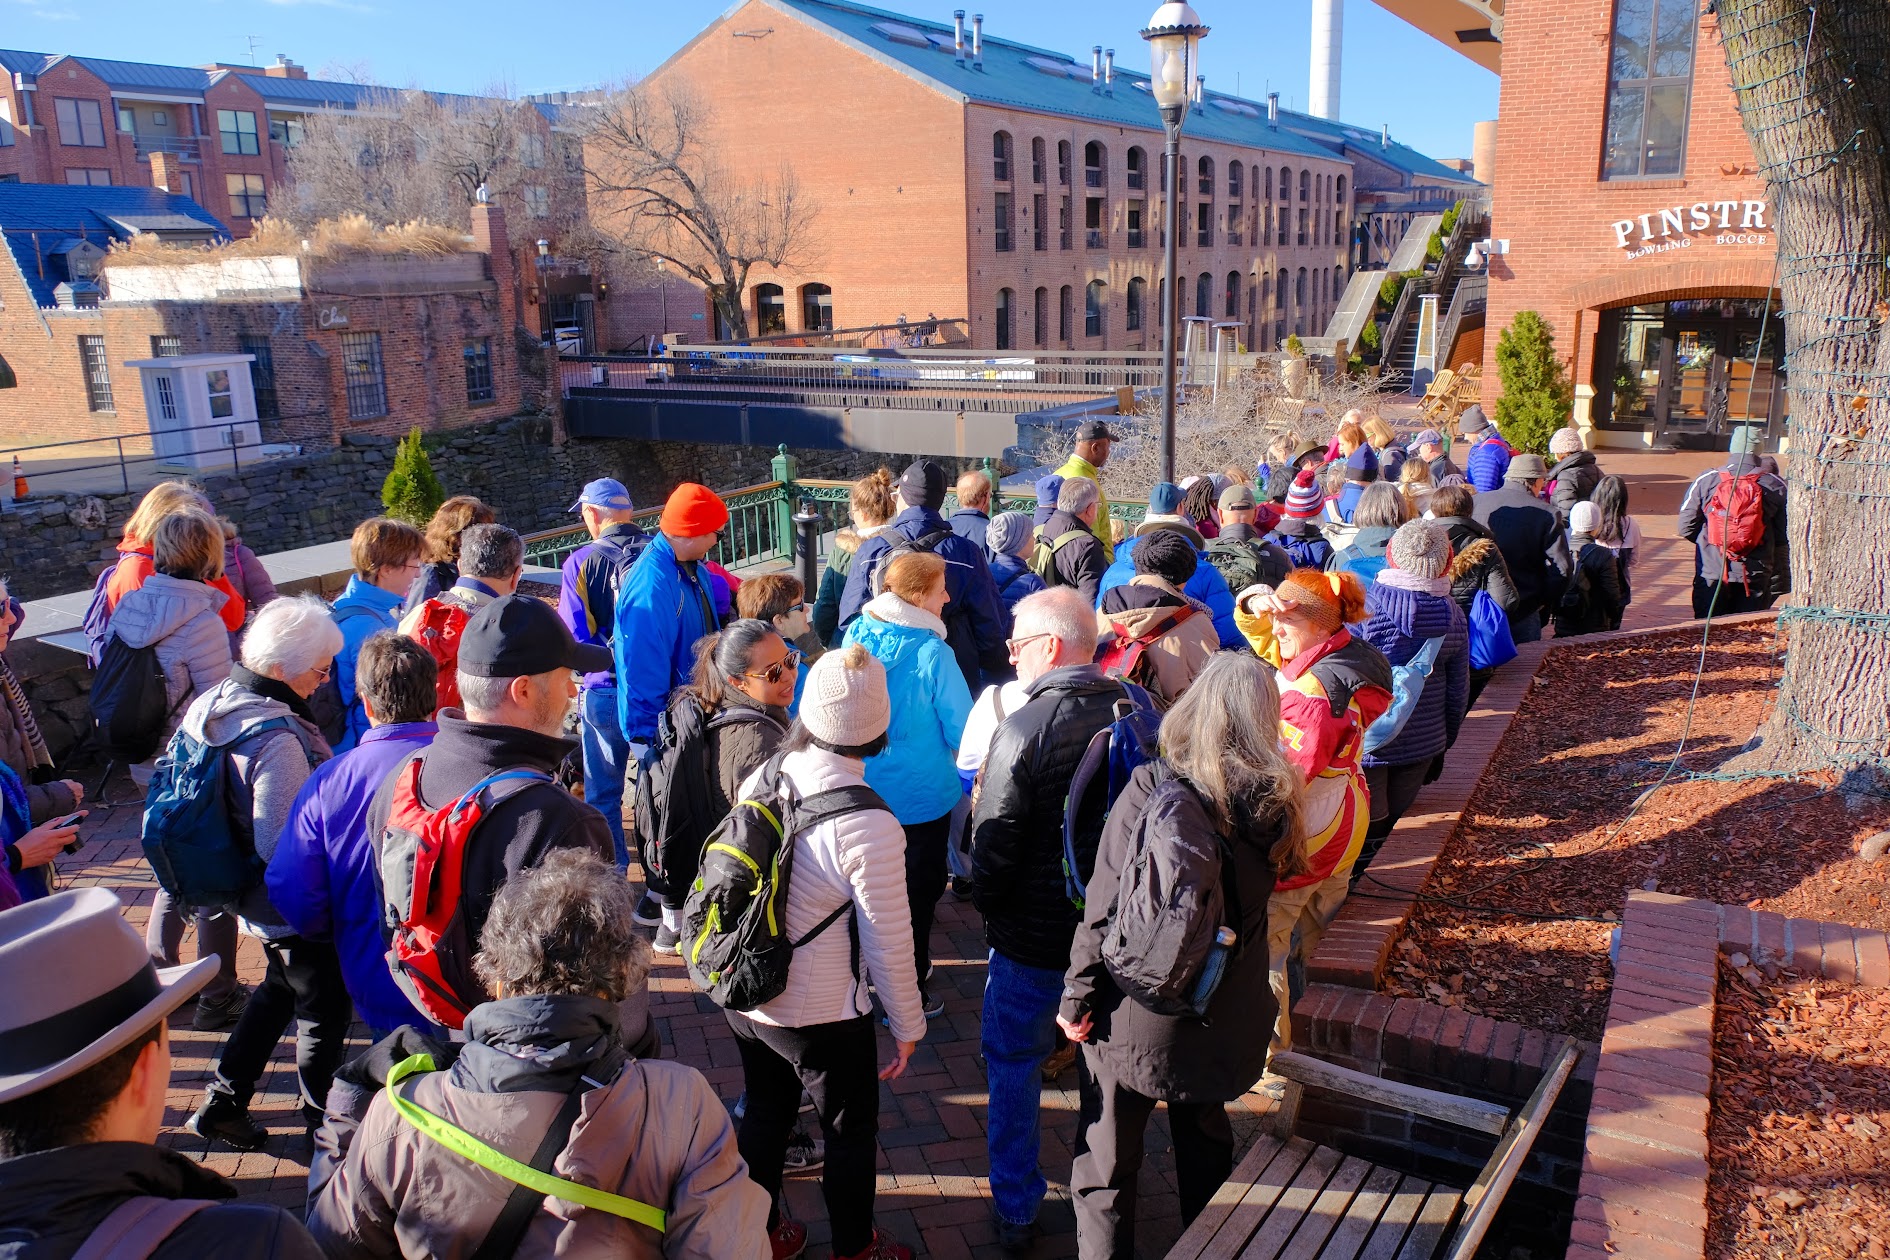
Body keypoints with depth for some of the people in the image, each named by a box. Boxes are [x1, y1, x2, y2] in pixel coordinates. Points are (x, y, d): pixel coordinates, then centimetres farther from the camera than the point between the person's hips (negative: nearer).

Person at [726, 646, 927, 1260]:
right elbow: (889, 940, -20)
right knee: (851, 1130, 20)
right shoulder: (868, 825, -28)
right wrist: (908, 1024, -3)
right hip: (822, 1014, -5)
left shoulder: (759, 780, -11)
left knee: (765, 1113, 27)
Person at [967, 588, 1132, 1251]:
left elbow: (993, 848, -18)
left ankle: (1016, 1210, 29)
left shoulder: (1020, 730, -23)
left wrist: (989, 909, 2)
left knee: (1013, 1066, 16)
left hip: (1033, 941, -5)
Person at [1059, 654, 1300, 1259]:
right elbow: (1255, 898, 6)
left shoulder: (1150, 790, -21)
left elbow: (1103, 909, -18)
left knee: (1105, 1163, 14)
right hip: (1225, 1019, 5)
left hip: (1134, 1016, -4)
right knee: (1207, 1143, 29)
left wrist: (1075, 996, -8)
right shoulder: (1276, 803, -9)